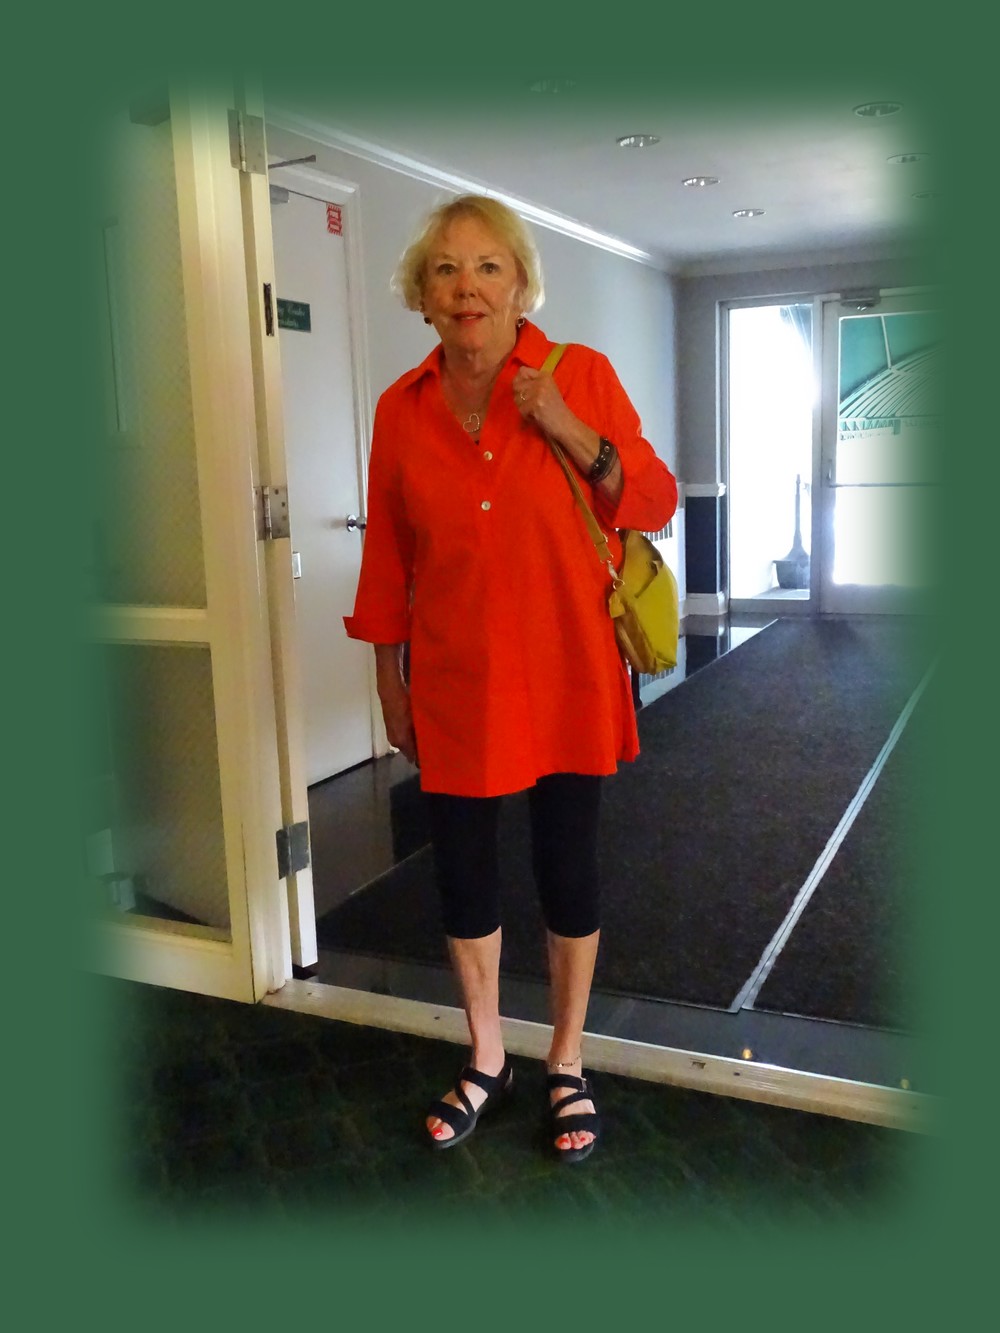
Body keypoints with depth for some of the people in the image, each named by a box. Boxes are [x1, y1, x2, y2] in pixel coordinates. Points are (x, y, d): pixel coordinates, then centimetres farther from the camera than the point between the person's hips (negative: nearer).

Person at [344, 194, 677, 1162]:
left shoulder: (581, 376, -5)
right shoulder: (400, 408, 2)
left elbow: (656, 504, 0)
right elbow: (387, 558, 7)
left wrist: (578, 438, -17)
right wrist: (389, 681, 8)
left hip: (564, 676, -2)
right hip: (453, 683, 2)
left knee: (567, 867, 8)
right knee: (462, 871, 11)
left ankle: (567, 1068, 32)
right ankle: (486, 1061, 36)